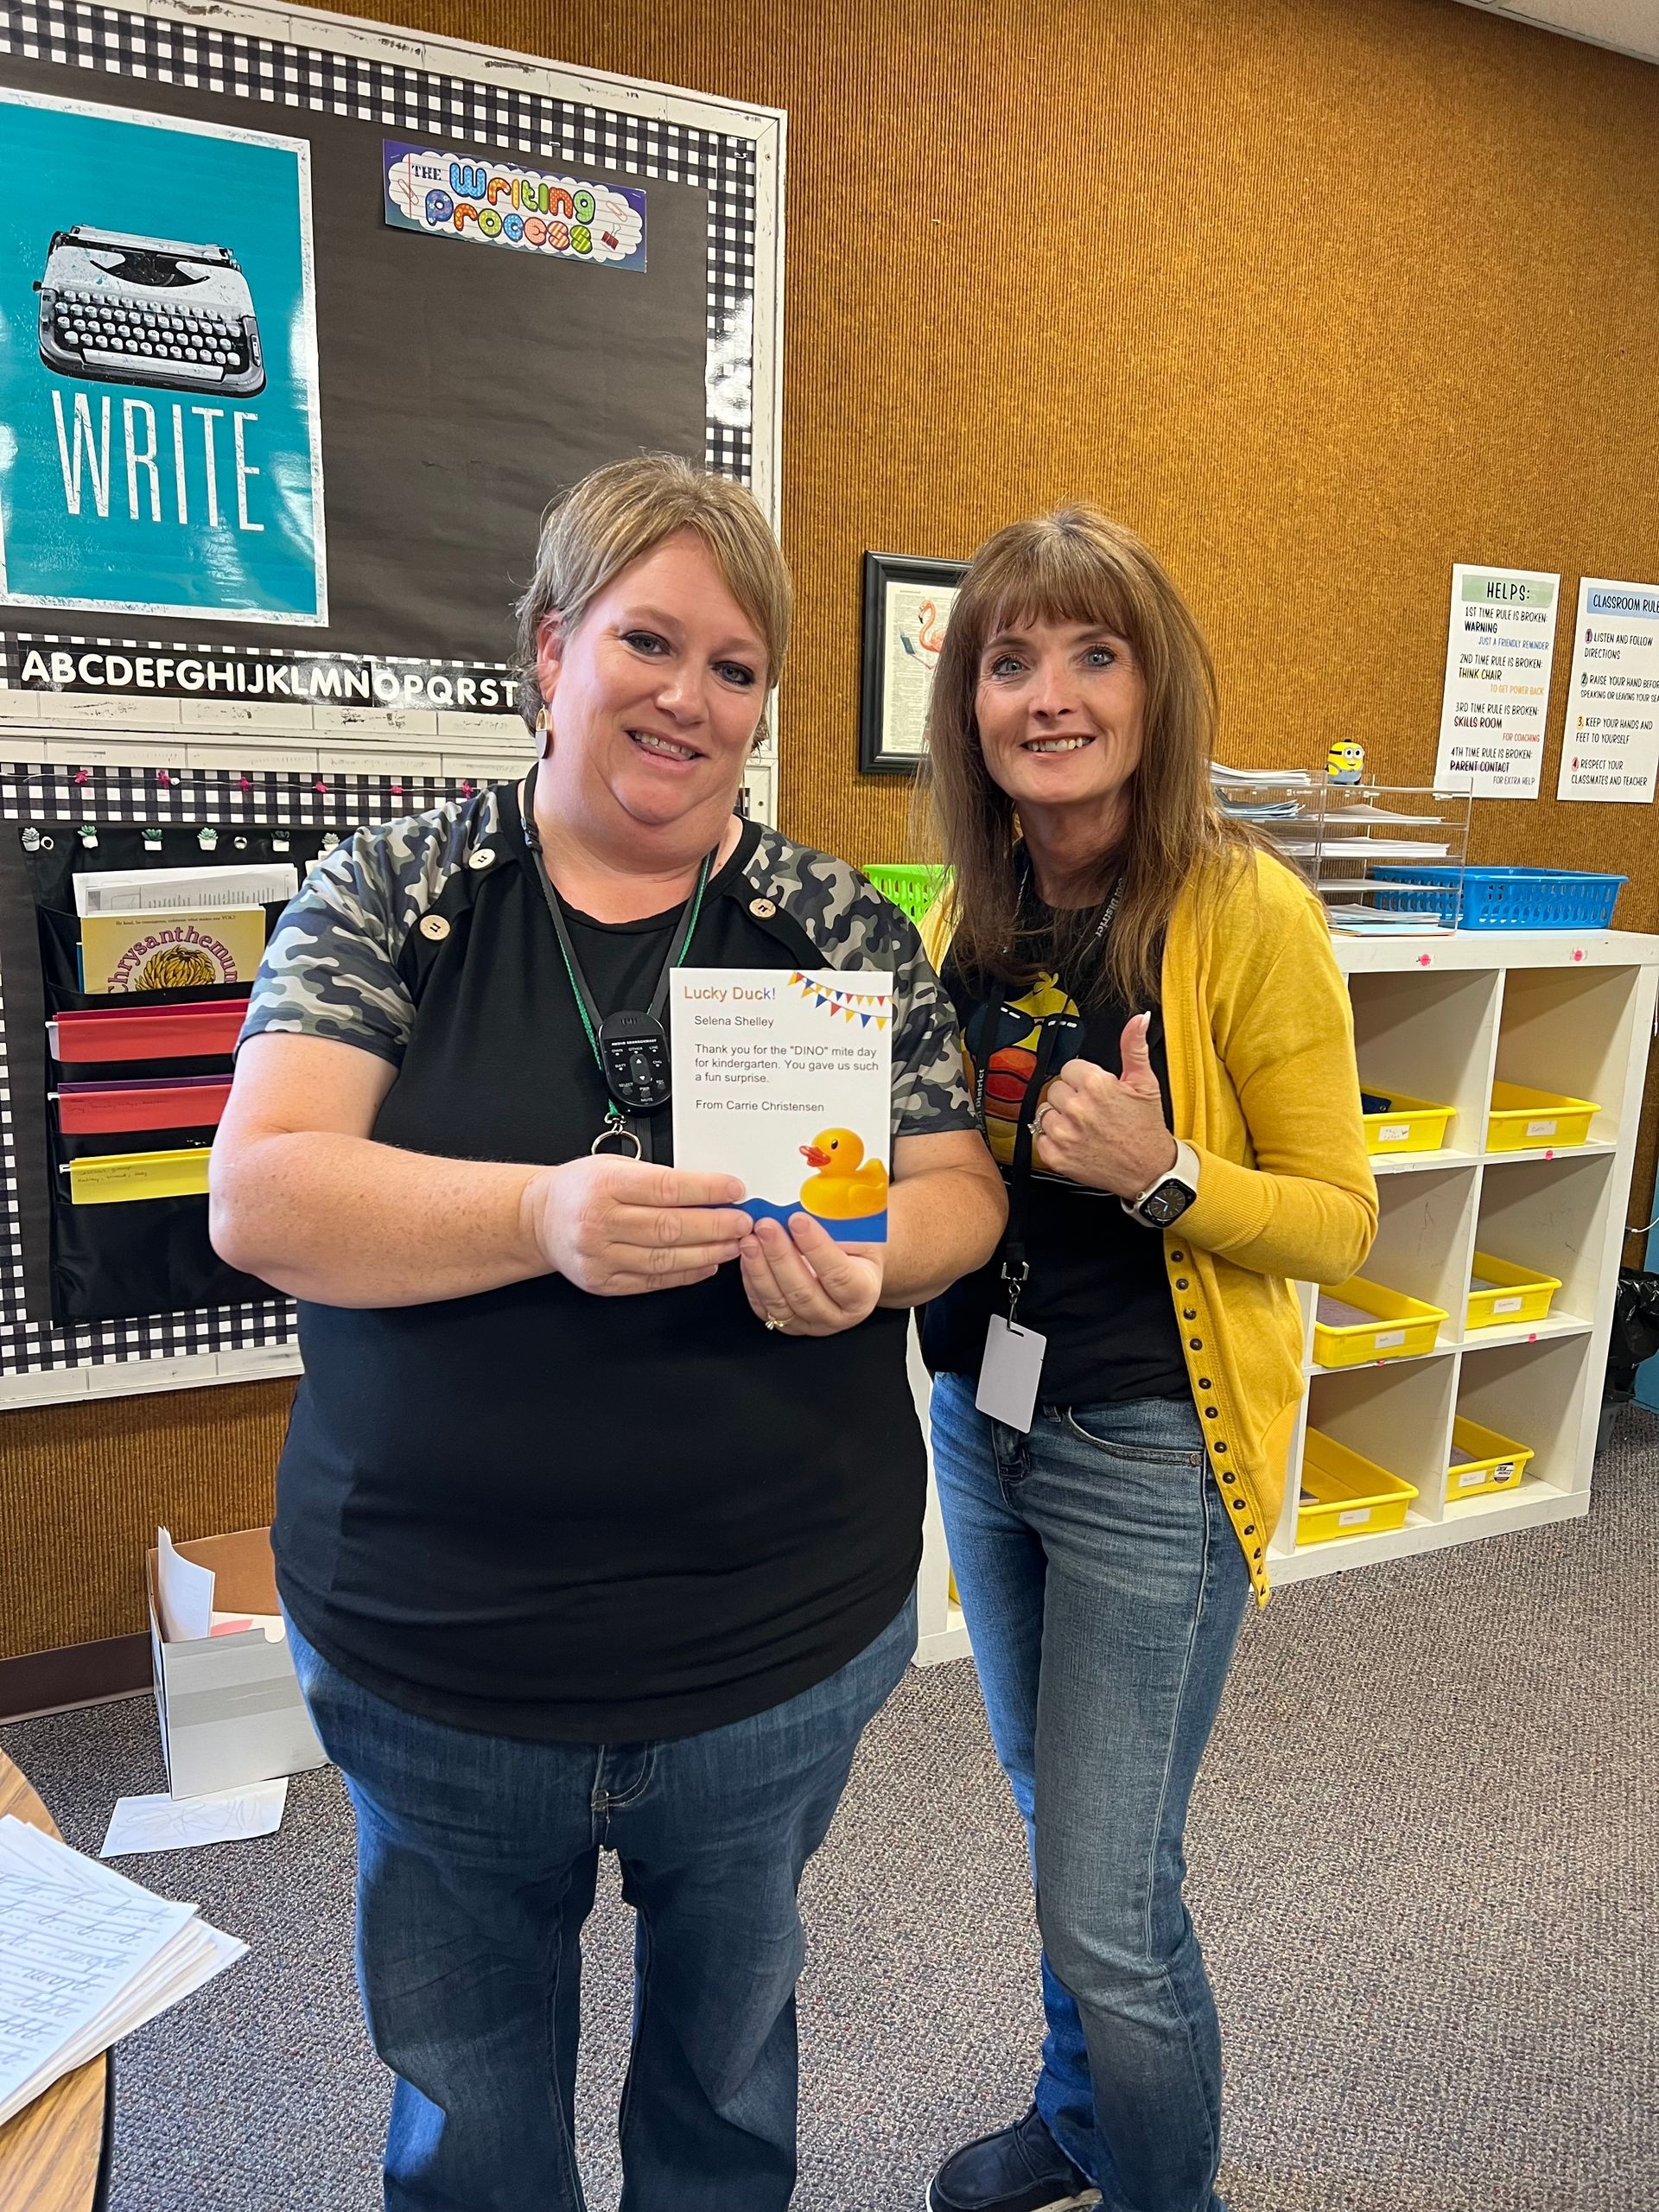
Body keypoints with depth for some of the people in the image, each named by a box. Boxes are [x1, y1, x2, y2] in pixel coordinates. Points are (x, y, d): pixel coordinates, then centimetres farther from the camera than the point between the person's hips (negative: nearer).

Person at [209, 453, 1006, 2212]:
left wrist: (871, 1263, -23)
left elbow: (960, 1189, 0)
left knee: (727, 2040, 27)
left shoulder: (842, 928, -4)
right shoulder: (388, 894, -5)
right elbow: (258, 1196, -13)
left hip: (778, 1644, 1)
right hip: (432, 1660, 0)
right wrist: (544, 1213, -30)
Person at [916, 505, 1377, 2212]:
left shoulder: (1247, 914, -16)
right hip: (982, 1423, 6)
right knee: (1056, 1821, 25)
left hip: (1152, 1454, -6)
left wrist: (1162, 1174, -27)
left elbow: (1339, 1222, -11)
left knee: (1108, 1904, 4)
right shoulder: (970, 910, 2)